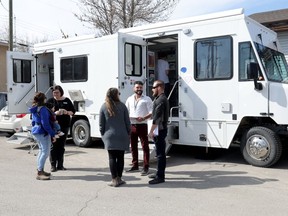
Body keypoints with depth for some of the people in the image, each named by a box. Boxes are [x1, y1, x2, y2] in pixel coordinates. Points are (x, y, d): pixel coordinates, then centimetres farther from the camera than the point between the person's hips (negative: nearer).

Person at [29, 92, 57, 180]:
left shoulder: (34, 109, 12)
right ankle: (39, 173, -7)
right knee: (45, 152, -7)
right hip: (43, 132, -10)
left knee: (41, 151, 19)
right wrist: (52, 134, -18)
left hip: (35, 131, 10)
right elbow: (45, 123, -21)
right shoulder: (43, 109, -17)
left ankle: (40, 170, 26)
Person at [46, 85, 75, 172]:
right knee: (53, 145, -3)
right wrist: (55, 113, -18)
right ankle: (53, 165, 4)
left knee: (61, 146, 7)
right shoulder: (50, 101, 5)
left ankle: (60, 165, 15)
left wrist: (67, 112, -11)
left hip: (64, 126, 2)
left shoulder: (67, 100, 9)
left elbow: (73, 111, 10)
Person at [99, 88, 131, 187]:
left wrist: (103, 134, 12)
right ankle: (119, 178, 15)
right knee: (120, 157, 8)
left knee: (112, 158, 3)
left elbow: (101, 124, 2)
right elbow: (127, 122, 2)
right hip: (122, 136, 0)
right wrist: (128, 133, 12)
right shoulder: (122, 106, -1)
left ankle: (114, 180, 4)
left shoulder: (104, 107, -1)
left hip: (109, 137, 0)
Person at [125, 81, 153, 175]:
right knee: (133, 146, 12)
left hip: (142, 125, -5)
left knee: (145, 146, -3)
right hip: (131, 125, 5)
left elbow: (151, 112, -7)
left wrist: (144, 118, -23)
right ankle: (135, 165, 24)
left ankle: (145, 167, 2)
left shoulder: (147, 99, -1)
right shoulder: (129, 99, 13)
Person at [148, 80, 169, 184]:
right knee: (160, 153, 16)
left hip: (159, 130, -11)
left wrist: (151, 131, -20)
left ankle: (160, 177, 0)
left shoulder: (161, 100, -17)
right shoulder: (161, 99, 17)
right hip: (160, 129, 11)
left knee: (160, 153, -6)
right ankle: (159, 174, 26)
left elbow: (157, 118, -21)